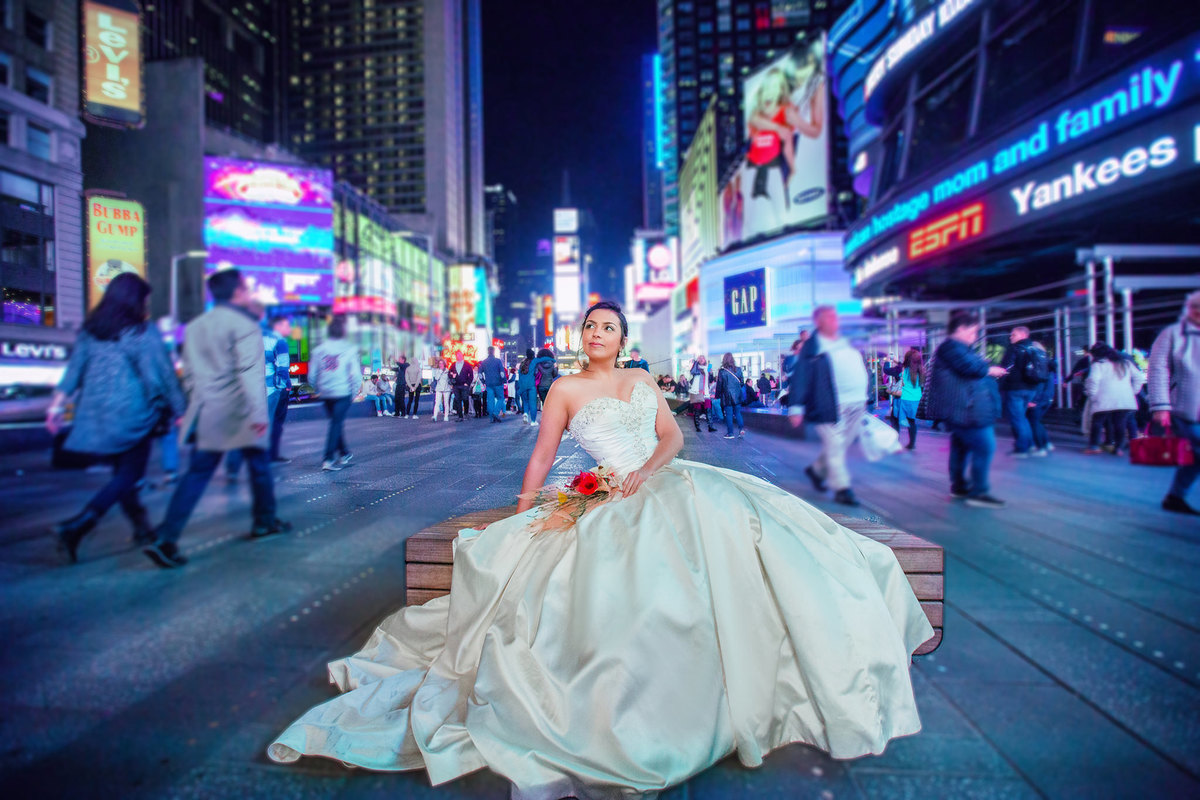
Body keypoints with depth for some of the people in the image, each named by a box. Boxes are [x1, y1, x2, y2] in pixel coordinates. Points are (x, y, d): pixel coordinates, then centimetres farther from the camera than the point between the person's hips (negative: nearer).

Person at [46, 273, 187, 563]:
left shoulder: (89, 331, 9)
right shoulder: (143, 333, -7)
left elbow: (73, 370, 7)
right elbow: (163, 376, -7)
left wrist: (57, 405, 9)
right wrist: (180, 410, -1)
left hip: (96, 417, 7)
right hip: (131, 415, -6)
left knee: (121, 472, 17)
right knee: (129, 476, 0)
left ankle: (142, 528, 26)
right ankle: (77, 526, -14)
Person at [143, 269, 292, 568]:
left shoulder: (195, 326, 14)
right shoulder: (244, 324, -10)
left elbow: (189, 372, 17)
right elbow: (249, 371, -19)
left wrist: (194, 406, 23)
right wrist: (258, 411, -21)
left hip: (206, 412, 6)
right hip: (238, 413, -6)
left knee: (197, 474, 5)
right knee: (259, 464, 13)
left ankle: (165, 538, -3)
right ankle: (265, 521, 26)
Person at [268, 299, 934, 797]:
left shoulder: (642, 380, 18)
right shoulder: (565, 389, 7)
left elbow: (673, 435, 11)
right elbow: (541, 458, 6)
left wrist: (649, 470, -9)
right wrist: (518, 521, 0)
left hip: (667, 484, 4)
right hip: (611, 502, -4)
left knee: (738, 523, -13)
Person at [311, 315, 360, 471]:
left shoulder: (319, 349, 5)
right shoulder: (350, 349, -6)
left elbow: (312, 375, 8)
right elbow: (356, 373, -8)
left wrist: (318, 389, 22)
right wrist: (355, 392, 4)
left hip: (325, 394, 4)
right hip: (343, 392, -4)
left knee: (336, 423, 18)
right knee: (336, 424, -3)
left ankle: (344, 454, 28)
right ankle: (328, 459, -7)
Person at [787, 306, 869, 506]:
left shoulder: (846, 344, 18)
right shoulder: (811, 348, -5)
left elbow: (861, 370, 26)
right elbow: (799, 378, -10)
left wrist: (865, 396, 23)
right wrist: (796, 407, -17)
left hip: (856, 406, 8)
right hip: (831, 406, -7)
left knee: (843, 444, 14)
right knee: (835, 446, -5)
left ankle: (816, 470, 34)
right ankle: (841, 489, 5)